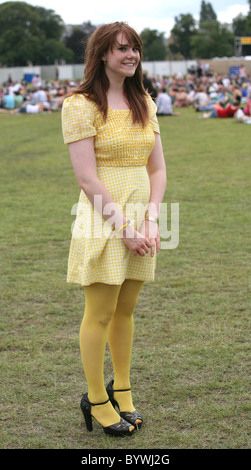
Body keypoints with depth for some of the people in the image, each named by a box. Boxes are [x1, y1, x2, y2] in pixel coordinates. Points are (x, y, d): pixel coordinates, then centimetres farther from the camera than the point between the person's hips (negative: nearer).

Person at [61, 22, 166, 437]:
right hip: (102, 220, -6)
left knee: (125, 311, 15)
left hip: (140, 220, 6)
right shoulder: (81, 104, -9)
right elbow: (87, 178, -14)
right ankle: (96, 399, 18)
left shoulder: (144, 102, 12)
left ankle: (122, 389, 30)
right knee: (100, 314, 3)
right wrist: (123, 227, -15)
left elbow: (157, 168, 9)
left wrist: (151, 221, -4)